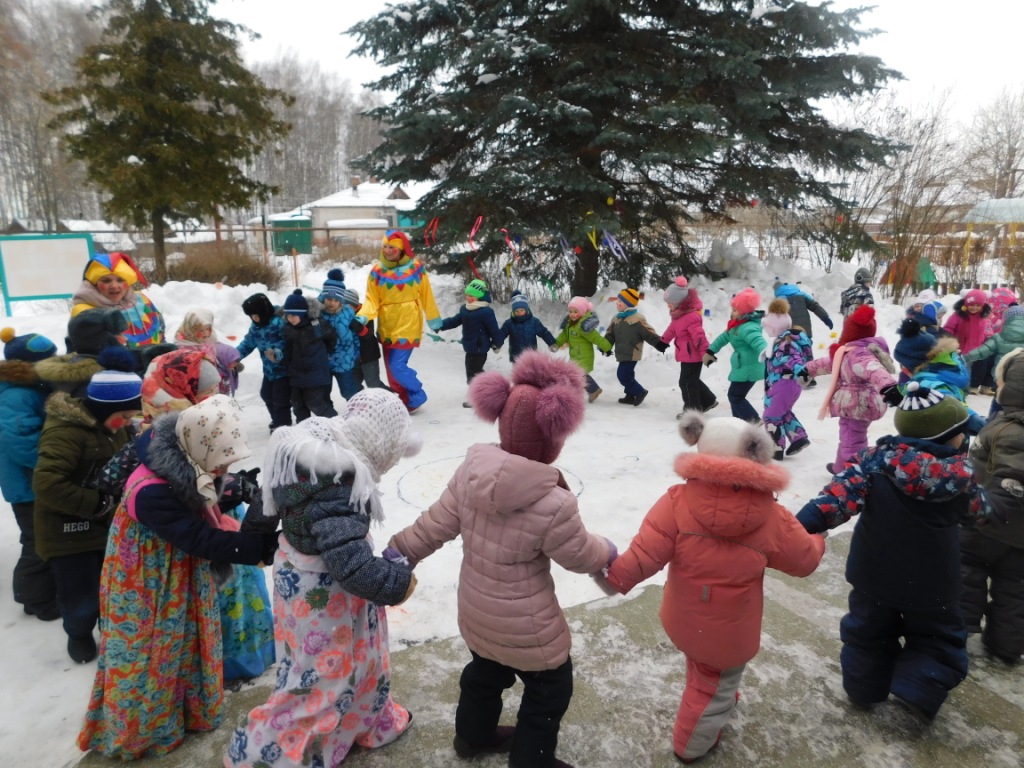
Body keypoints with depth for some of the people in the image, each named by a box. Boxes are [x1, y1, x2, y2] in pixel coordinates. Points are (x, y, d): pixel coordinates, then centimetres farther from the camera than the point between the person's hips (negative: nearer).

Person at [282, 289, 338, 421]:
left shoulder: (317, 326, -18)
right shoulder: (288, 329, -1)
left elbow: (333, 337, 0)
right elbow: (288, 352, 12)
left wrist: (324, 353, 5)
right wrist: (288, 369, 12)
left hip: (316, 374, -6)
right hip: (297, 374, 6)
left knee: (317, 404, -6)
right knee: (298, 405, 15)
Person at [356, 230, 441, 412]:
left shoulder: (416, 267, -5)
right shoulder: (377, 271, -3)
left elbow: (426, 296, 2)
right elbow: (372, 300, -4)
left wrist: (434, 321, 9)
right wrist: (363, 316, -22)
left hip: (408, 326, -4)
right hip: (386, 328, 4)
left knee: (397, 365, -10)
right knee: (391, 368, 11)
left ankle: (417, 396, 13)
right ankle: (404, 401, 30)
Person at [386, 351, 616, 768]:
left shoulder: (470, 472, -18)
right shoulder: (553, 503, -32)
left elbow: (435, 525, -8)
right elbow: (581, 556, -15)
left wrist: (399, 551, 5)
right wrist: (609, 551, 6)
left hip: (476, 610, 7)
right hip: (525, 625, -6)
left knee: (486, 671, 33)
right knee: (549, 688, 22)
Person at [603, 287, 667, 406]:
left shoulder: (637, 319, -15)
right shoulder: (616, 318, 10)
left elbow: (648, 333, -16)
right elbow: (610, 334, 12)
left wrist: (659, 343, -23)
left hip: (631, 354, -9)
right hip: (623, 353, 9)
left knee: (623, 375, -11)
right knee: (626, 375, 15)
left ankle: (640, 392, 4)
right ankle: (631, 396, 27)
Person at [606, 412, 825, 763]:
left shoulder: (678, 500, -22)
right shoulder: (771, 517, -20)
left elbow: (647, 551, -24)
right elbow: (805, 561, -3)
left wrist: (616, 574, -10)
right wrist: (818, 541, 19)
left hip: (683, 619, 3)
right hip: (728, 632, -2)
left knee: (704, 672, 34)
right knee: (716, 686, 25)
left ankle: (718, 700, 62)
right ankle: (692, 745, 46)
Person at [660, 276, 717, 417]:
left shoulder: (691, 317, -27)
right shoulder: (680, 314, 5)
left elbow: (699, 336, -28)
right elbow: (672, 328, 21)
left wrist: (705, 353, -27)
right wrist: (663, 341, 30)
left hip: (692, 355, -10)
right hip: (687, 354, 10)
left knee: (687, 382, -1)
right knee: (692, 380, 22)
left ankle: (692, 409, 12)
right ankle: (709, 400, 35)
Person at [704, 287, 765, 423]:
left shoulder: (748, 328, -23)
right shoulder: (737, 324, 8)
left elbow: (758, 340, -40)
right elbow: (725, 336, 21)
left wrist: (764, 352, -61)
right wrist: (710, 351, 28)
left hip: (748, 368, -10)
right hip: (743, 366, 10)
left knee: (735, 396, -2)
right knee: (735, 395, 19)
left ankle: (754, 422, 1)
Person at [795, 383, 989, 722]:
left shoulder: (878, 459, -14)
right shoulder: (960, 474, -15)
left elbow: (843, 490, -27)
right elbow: (978, 508, 6)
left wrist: (805, 523, -34)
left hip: (873, 573, 2)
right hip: (930, 582, -2)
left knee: (869, 632, 23)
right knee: (938, 637, 24)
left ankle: (863, 689, 35)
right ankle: (917, 690, 12)